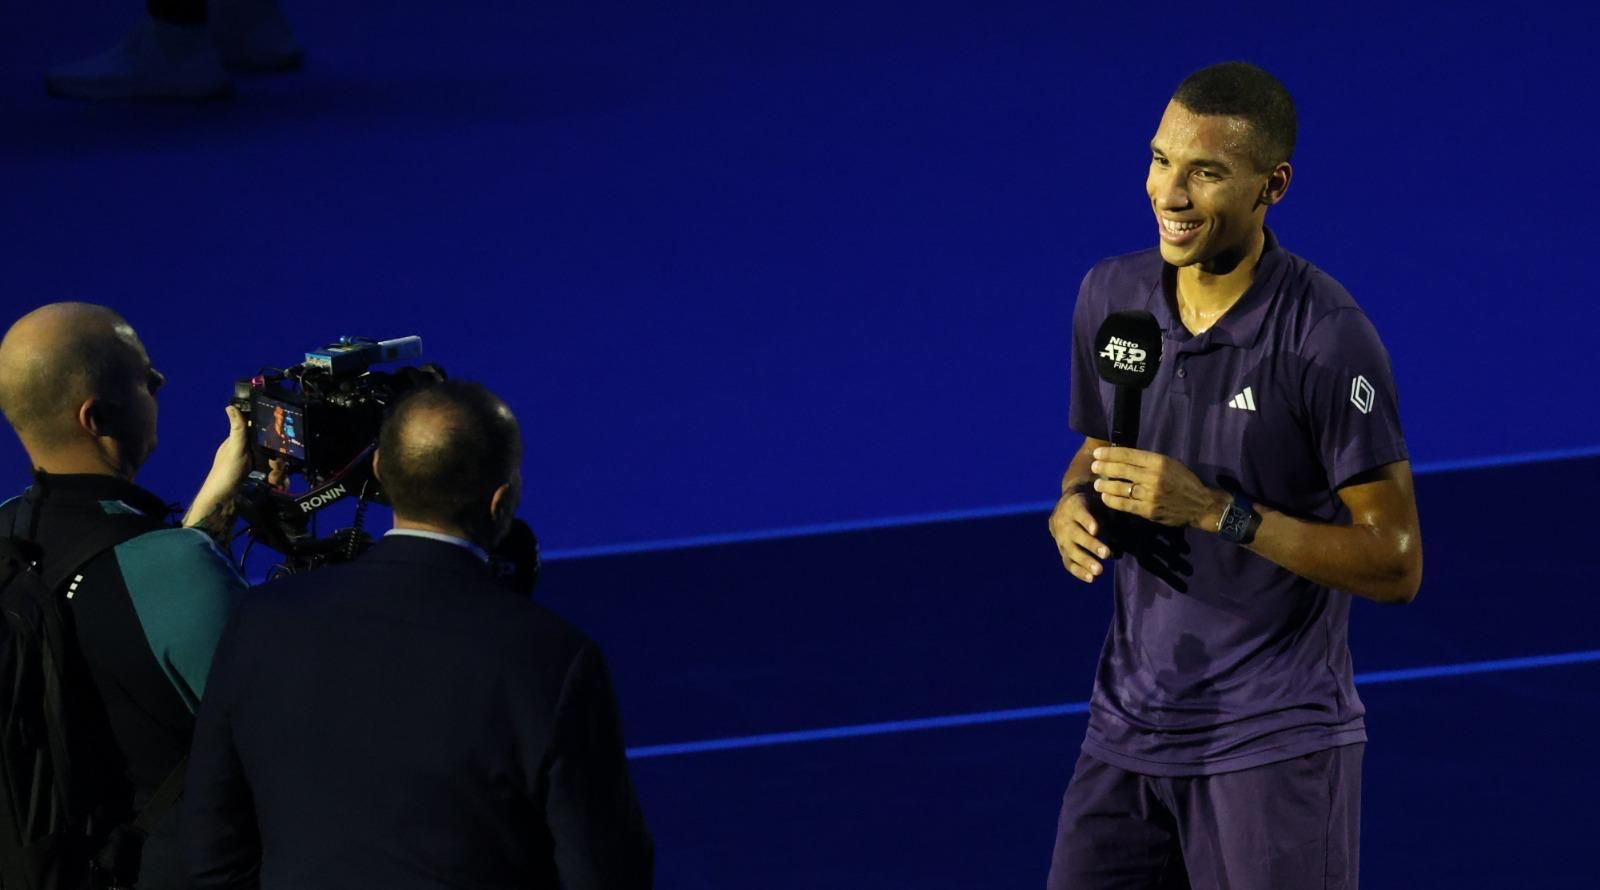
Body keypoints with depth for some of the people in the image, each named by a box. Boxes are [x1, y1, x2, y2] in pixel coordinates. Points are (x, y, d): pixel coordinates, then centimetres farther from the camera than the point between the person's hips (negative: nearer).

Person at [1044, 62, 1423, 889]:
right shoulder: (1109, 294, 3)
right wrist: (1075, 504, -4)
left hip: (1278, 747, -5)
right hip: (1128, 731, 5)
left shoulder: (1325, 337, -16)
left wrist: (1215, 511, -23)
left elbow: (1395, 562, -14)